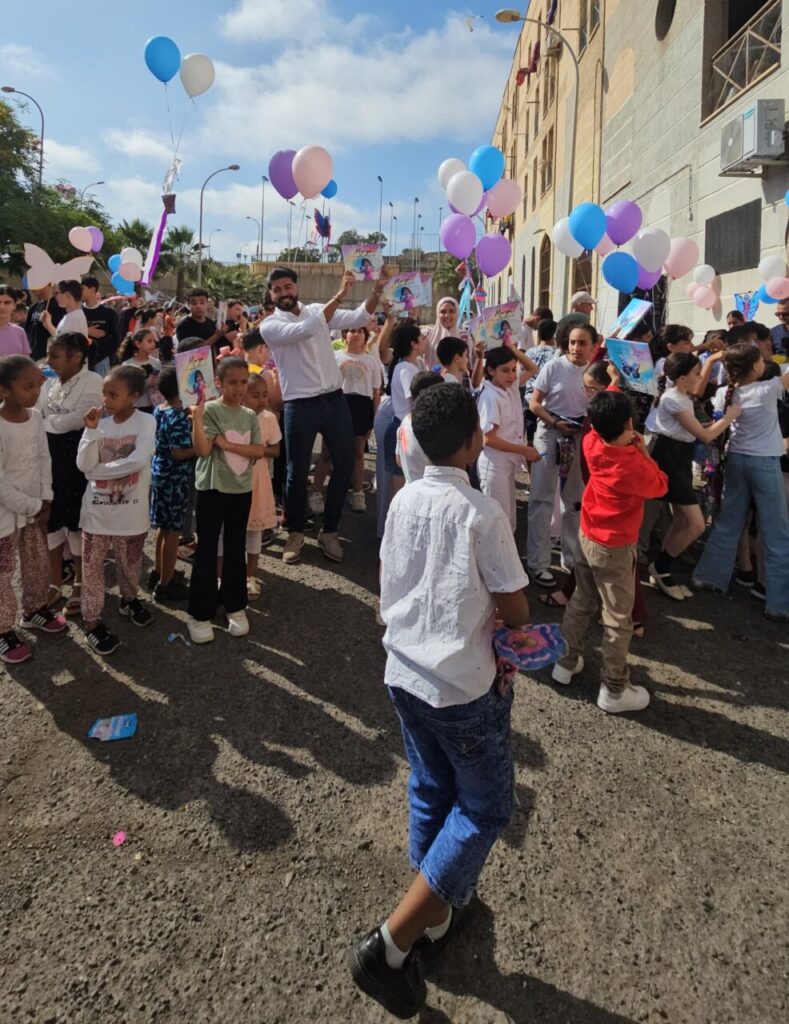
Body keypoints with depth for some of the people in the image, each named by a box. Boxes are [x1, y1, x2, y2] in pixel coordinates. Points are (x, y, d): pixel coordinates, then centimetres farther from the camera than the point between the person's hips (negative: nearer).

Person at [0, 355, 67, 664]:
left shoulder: (35, 417, -3)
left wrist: (45, 499, -4)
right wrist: (33, 507, -16)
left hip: (34, 507, 7)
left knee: (38, 564, 21)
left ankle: (34, 610, 43)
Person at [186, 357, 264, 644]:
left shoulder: (250, 416, 7)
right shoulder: (210, 410, -8)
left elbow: (259, 451, -4)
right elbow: (202, 450, -19)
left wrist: (227, 443, -14)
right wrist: (196, 417, -31)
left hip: (242, 489, 5)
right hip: (213, 489, -4)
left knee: (236, 550, 14)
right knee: (206, 551, 2)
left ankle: (235, 606, 27)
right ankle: (200, 614, 12)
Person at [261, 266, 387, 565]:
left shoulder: (319, 309, 9)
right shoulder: (270, 326, -4)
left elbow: (358, 319, -3)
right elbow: (304, 330, -23)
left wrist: (377, 290, -20)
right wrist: (339, 295, -26)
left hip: (335, 400, 4)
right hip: (300, 406, -4)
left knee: (344, 466, 6)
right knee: (298, 472, 4)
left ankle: (329, 531, 21)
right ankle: (295, 532, 24)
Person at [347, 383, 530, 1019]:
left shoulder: (403, 501, -2)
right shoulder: (482, 514, -20)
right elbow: (516, 611, -12)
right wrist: (502, 616, 11)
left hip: (405, 672, 7)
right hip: (464, 687, -6)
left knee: (431, 793, 23)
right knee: (485, 809, 12)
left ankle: (436, 920, 41)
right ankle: (390, 946, 7)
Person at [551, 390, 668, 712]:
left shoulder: (591, 444, -10)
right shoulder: (634, 465, -27)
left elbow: (598, 426, 14)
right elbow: (661, 485, -5)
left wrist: (611, 390, 22)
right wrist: (643, 452, -1)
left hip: (586, 538, 7)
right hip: (615, 548, -7)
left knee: (582, 602, 22)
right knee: (618, 620, 5)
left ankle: (566, 662, 34)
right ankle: (614, 690, 15)